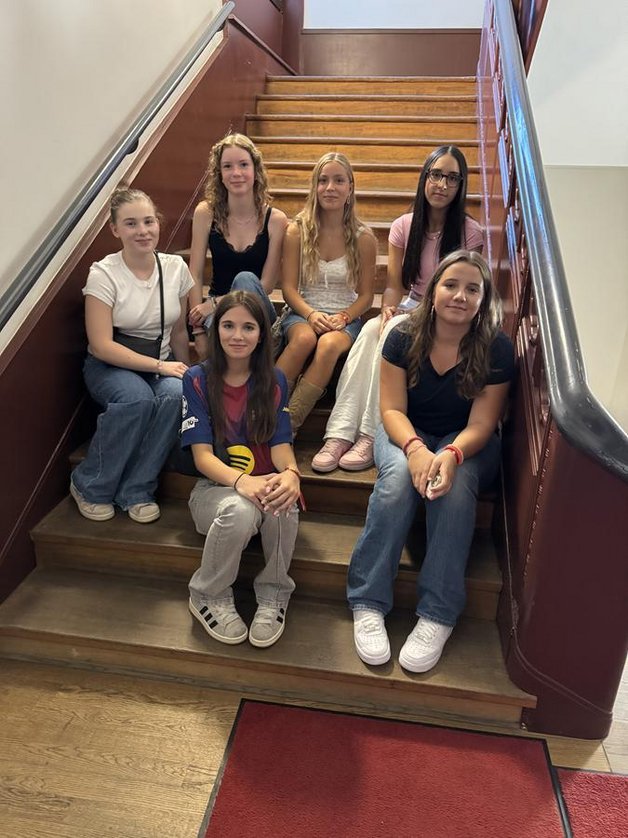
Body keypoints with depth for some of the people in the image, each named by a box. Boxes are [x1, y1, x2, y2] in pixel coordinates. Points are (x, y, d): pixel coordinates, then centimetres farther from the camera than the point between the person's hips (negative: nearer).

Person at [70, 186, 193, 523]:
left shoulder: (175, 267, -1)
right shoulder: (104, 274, -12)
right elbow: (101, 346, -17)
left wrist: (186, 371, -1)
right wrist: (160, 366, -22)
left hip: (162, 364, 3)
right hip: (111, 365, -3)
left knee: (177, 394, -31)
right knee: (137, 398, -36)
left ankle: (137, 491, -15)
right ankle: (89, 486, -11)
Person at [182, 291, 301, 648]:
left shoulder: (274, 380, 5)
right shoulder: (197, 380, -3)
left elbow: (280, 443, -2)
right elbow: (202, 454, -10)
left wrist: (290, 473, -28)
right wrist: (240, 481, -32)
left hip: (263, 484, 2)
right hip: (215, 486, -1)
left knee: (285, 506, -35)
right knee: (240, 510, -37)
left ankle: (273, 594, -6)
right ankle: (209, 596, -7)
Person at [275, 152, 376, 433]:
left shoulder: (363, 238, 2)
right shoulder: (297, 231, 2)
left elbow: (365, 296, 5)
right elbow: (289, 287, 0)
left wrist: (342, 318, -14)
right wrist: (311, 314, -18)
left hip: (346, 319, 0)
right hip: (302, 314, 0)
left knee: (330, 344, -35)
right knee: (305, 338, -36)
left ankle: (288, 426, -31)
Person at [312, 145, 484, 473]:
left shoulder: (470, 232, -5)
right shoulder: (404, 226, 5)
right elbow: (393, 284, 2)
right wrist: (389, 309, -21)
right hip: (410, 310, 3)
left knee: (393, 333, -34)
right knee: (371, 329, -31)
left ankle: (371, 435, -35)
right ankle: (340, 433, -39)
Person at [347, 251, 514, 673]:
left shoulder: (497, 349, -11)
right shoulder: (404, 338, -10)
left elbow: (481, 424, -13)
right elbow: (393, 408, -12)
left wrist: (451, 455, -35)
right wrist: (415, 448, -33)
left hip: (467, 443, 0)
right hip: (408, 433, 1)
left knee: (455, 484, -35)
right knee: (398, 476, -34)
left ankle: (438, 615, -27)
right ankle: (369, 603, -26)